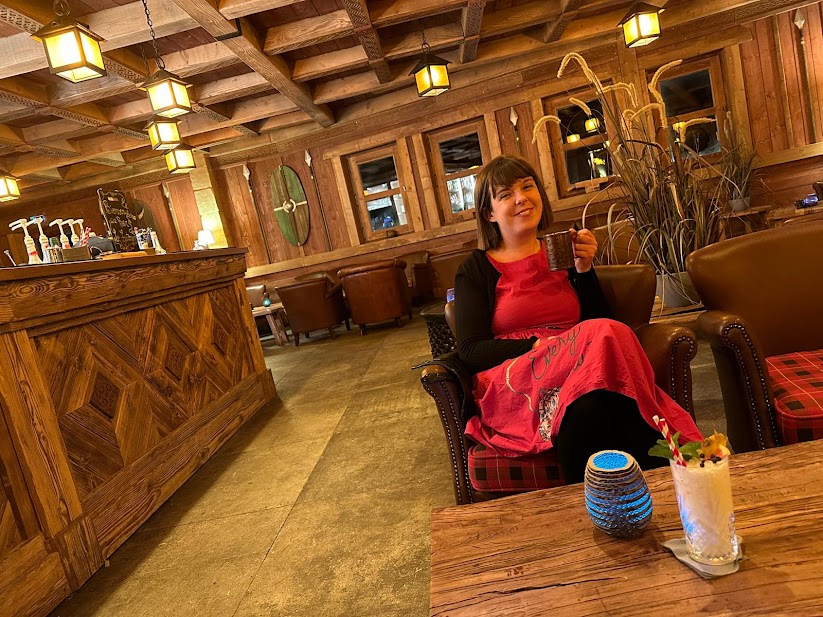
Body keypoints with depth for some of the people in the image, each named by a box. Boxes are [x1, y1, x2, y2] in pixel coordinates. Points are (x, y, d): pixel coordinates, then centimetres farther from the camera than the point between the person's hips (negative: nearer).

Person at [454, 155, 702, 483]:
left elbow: (599, 320, 14)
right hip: (513, 386, -2)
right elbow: (469, 349, -2)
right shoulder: (476, 269, 10)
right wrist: (538, 345, -16)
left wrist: (584, 270, -1)